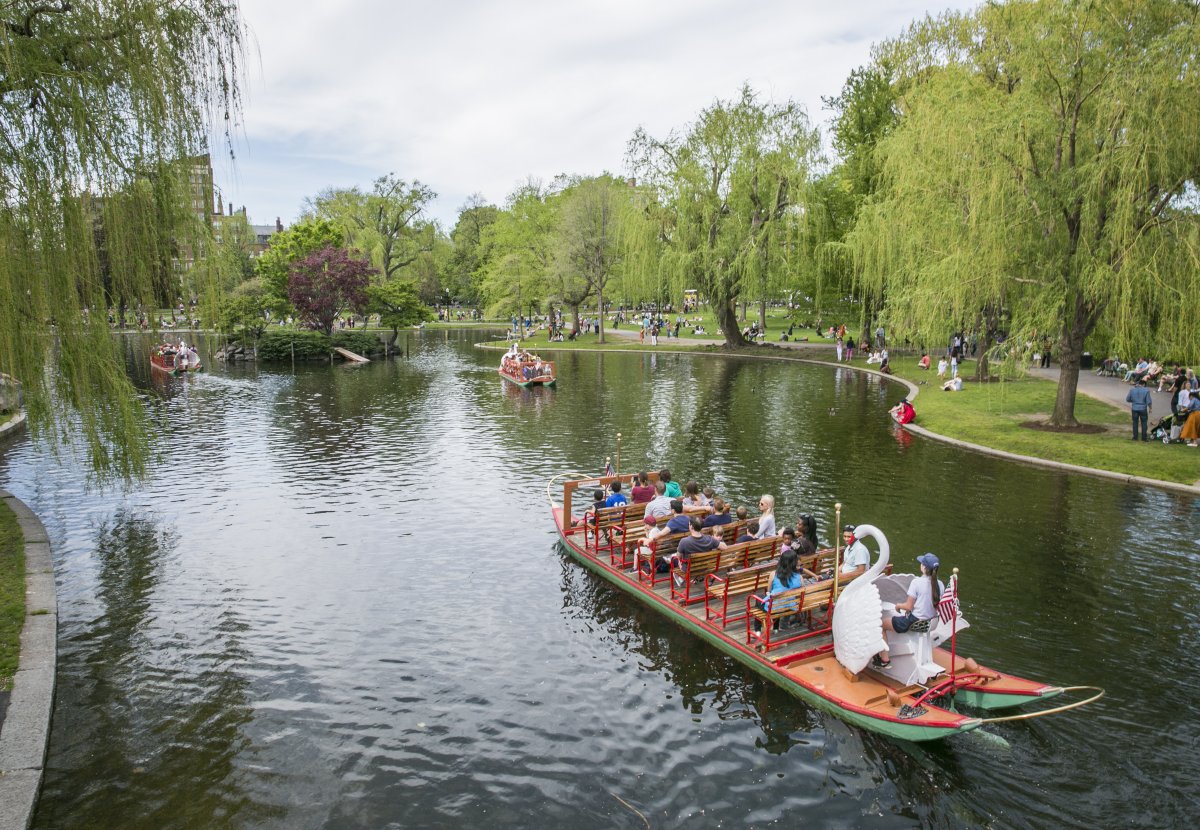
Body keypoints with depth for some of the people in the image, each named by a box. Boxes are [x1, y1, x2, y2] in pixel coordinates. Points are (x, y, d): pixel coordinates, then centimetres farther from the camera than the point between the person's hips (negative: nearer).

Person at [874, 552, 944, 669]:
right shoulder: (940, 585, -2)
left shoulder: (916, 582, -19)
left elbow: (908, 606, -17)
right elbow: (938, 606, 9)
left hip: (914, 622, -7)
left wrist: (898, 606, 5)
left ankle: (884, 660, 12)